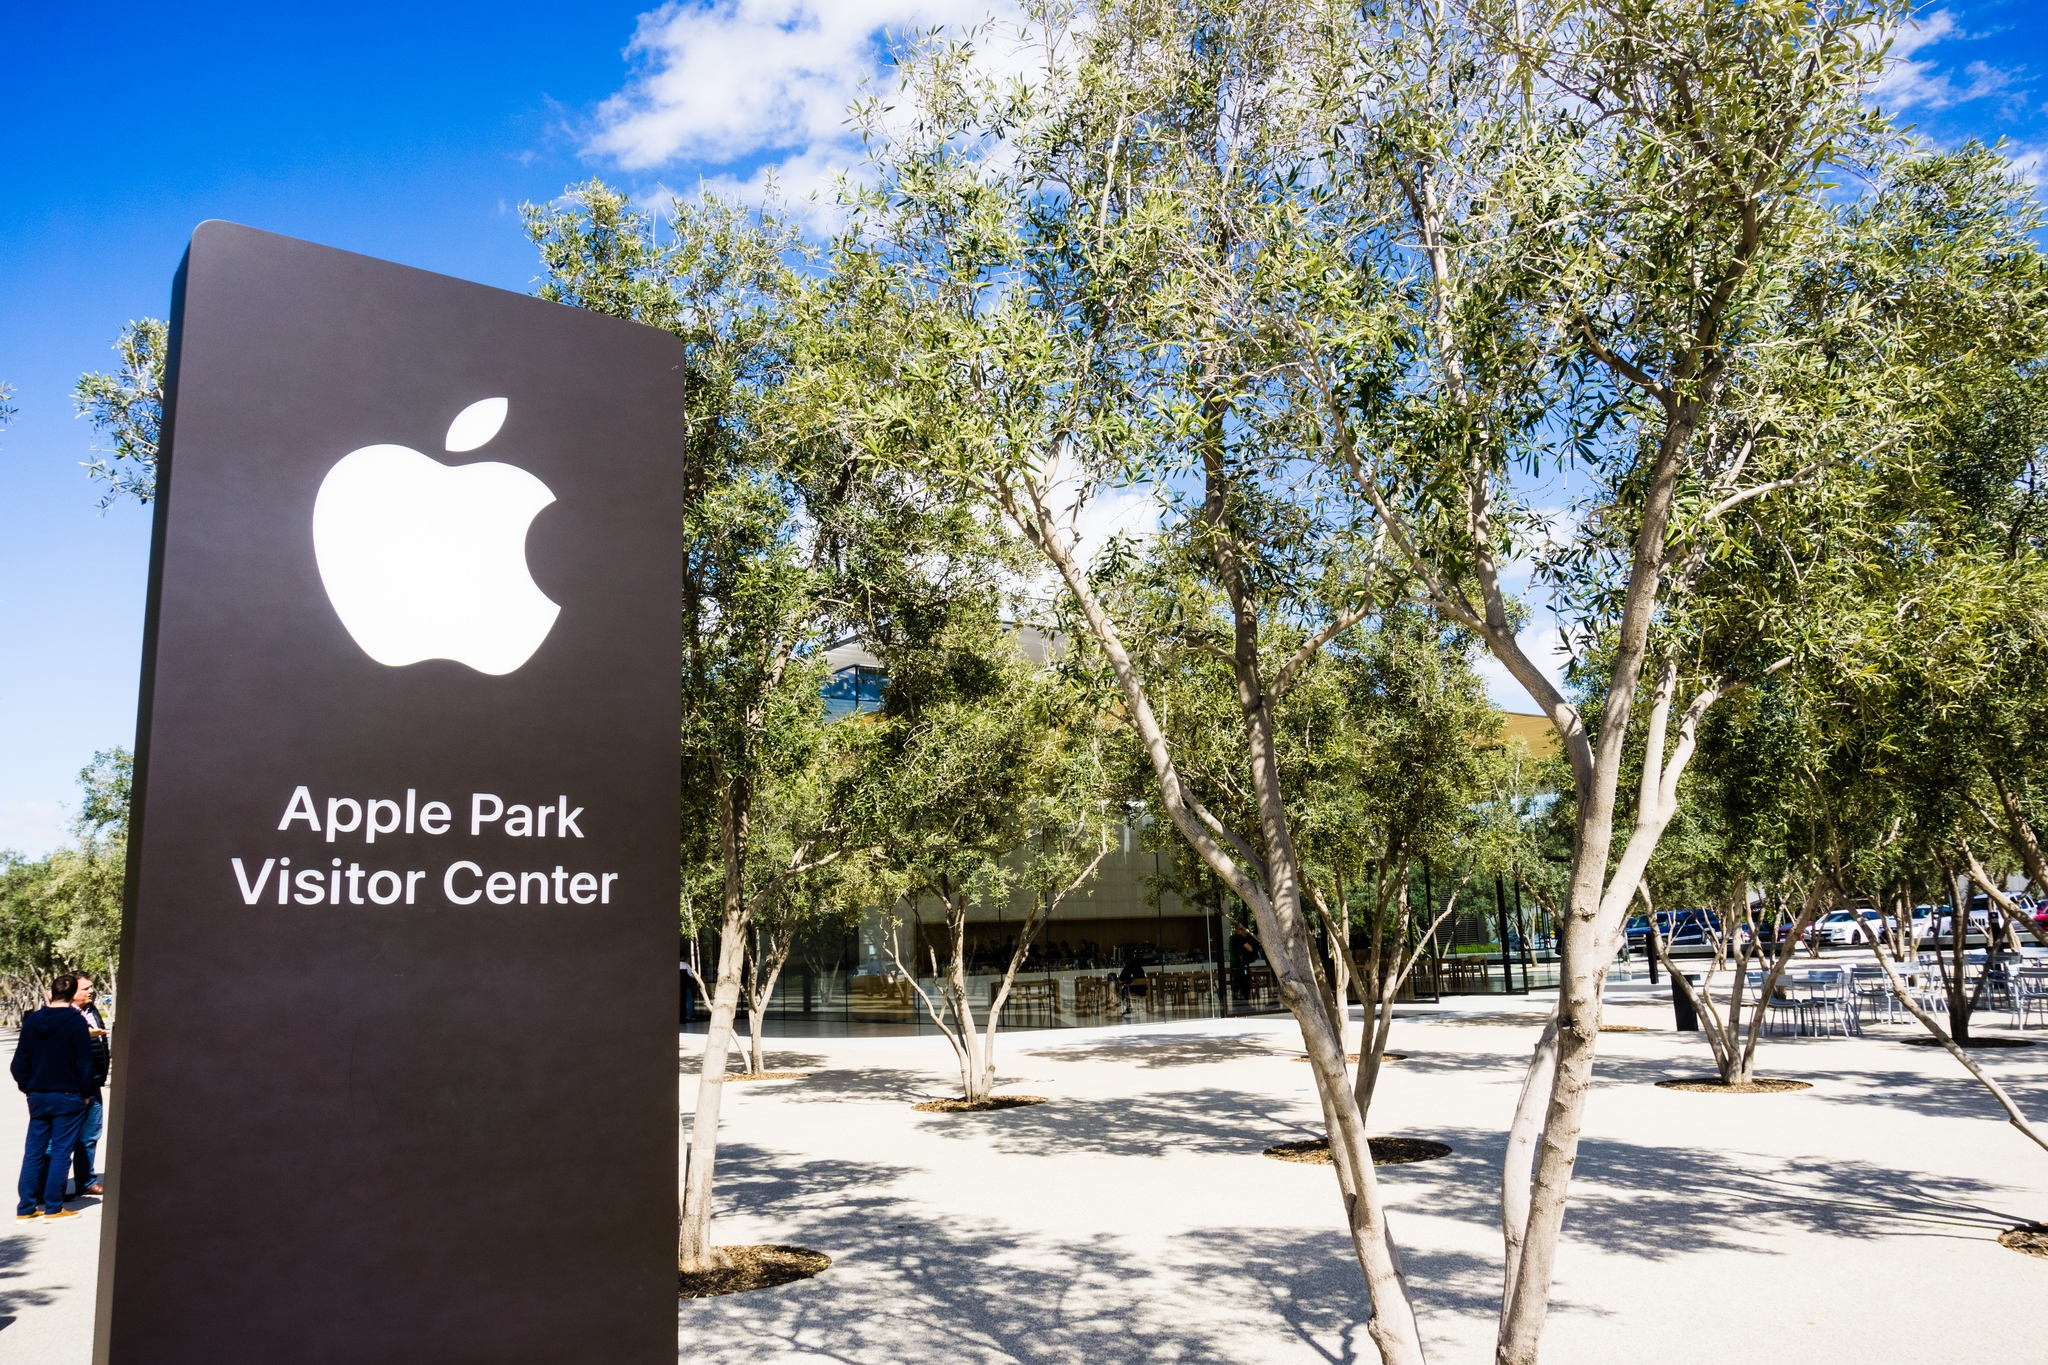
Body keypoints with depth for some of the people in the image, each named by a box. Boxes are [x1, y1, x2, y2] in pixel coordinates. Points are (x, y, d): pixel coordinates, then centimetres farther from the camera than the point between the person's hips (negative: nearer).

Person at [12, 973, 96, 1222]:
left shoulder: (31, 1021, 2)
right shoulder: (77, 1022, -12)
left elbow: (20, 1063, 7)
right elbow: (84, 1063, -10)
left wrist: (28, 1088, 18)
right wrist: (86, 1093, 1)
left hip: (37, 1097, 5)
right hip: (68, 1098, -5)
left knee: (34, 1152, 11)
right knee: (60, 1152, 1)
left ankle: (25, 1208, 13)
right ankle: (53, 1208, 4)